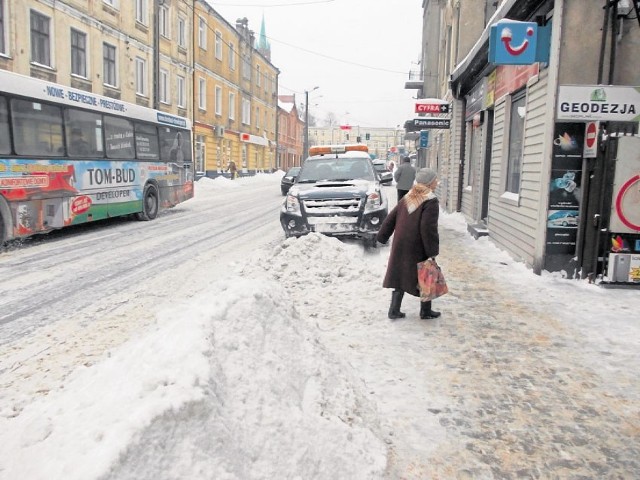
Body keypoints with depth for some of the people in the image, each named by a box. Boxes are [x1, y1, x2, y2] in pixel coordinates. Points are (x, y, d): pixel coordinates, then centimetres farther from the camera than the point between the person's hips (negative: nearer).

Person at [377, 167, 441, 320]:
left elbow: (390, 218, 10)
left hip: (400, 246, 6)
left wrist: (382, 236, 17)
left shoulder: (407, 198, 9)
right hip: (418, 249, -6)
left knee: (400, 276, 13)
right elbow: (428, 229, -20)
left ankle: (394, 310, 13)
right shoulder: (431, 202, -13)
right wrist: (432, 251, -15)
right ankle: (426, 311, 21)